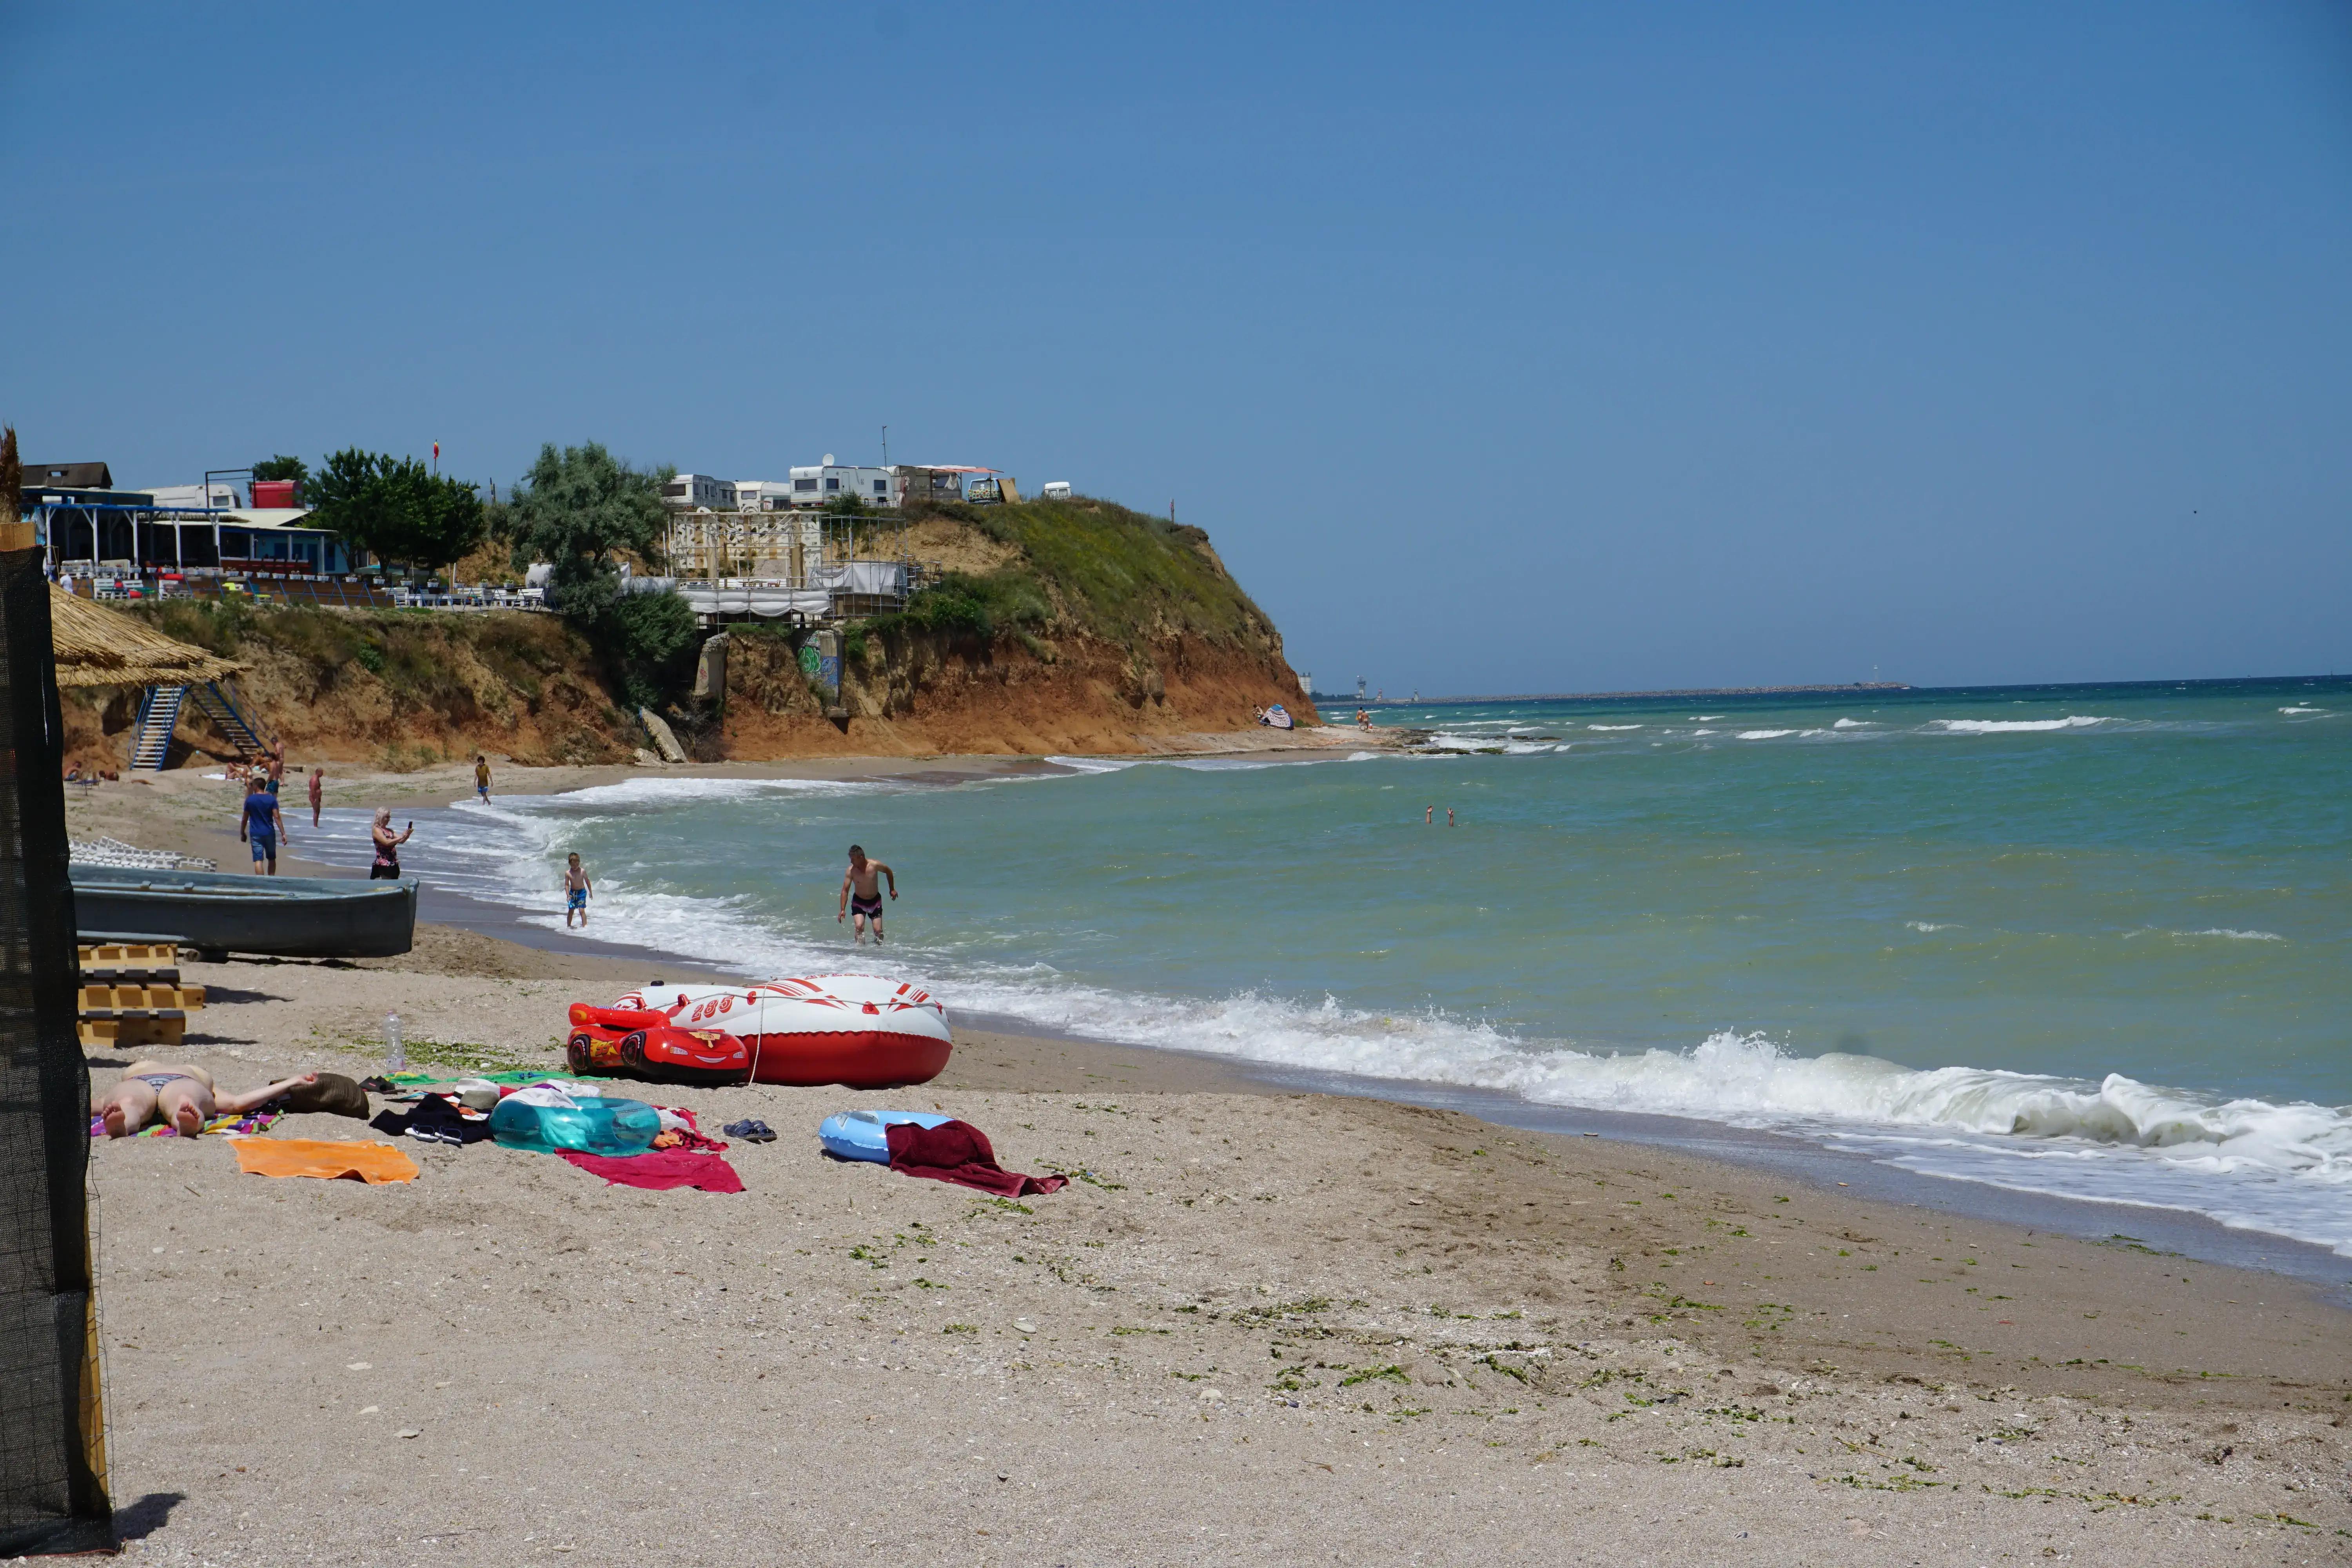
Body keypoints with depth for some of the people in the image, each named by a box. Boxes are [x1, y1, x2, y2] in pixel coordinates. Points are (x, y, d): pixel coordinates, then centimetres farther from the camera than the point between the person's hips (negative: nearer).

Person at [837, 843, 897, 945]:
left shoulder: (875, 865, -20)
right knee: (859, 927, -21)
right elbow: (845, 890, -15)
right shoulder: (851, 870, -19)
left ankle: (878, 947, 23)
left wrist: (892, 889, 7)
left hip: (875, 901, 0)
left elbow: (889, 872, 2)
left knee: (878, 931, -2)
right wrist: (843, 910, -22)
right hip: (858, 902, 0)